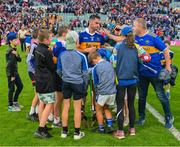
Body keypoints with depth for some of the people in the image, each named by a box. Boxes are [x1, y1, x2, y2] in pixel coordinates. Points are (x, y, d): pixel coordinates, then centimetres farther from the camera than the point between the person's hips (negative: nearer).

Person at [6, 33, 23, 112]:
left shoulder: (14, 49, 8)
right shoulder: (10, 51, -19)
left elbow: (19, 60, 4)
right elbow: (11, 64, -21)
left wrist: (16, 55, -17)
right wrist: (12, 75, -17)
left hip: (15, 72, 9)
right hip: (10, 73, -9)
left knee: (20, 86, 15)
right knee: (11, 89, -1)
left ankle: (15, 102, 29)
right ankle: (10, 106, 11)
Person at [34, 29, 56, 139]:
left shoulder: (37, 49, 8)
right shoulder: (46, 52, -19)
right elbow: (52, 68, -12)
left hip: (39, 81, 10)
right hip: (47, 82, -9)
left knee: (42, 103, 16)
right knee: (49, 104, -6)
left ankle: (42, 126, 24)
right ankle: (40, 130, -8)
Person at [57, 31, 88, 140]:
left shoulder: (62, 55, -5)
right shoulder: (81, 56, -13)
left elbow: (59, 71, 4)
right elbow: (85, 73, -6)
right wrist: (84, 81, 12)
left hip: (66, 83, 3)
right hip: (78, 83, -3)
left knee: (66, 107, 12)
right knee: (77, 108, 6)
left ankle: (64, 131, 22)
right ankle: (77, 133, 15)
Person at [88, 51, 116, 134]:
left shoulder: (95, 68, -9)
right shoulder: (109, 64, 5)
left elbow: (96, 83, 0)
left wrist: (97, 92, 15)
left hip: (102, 93, -5)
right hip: (113, 91, 5)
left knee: (98, 110, 15)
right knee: (106, 108, 24)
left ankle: (101, 128, 20)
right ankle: (110, 126, 17)